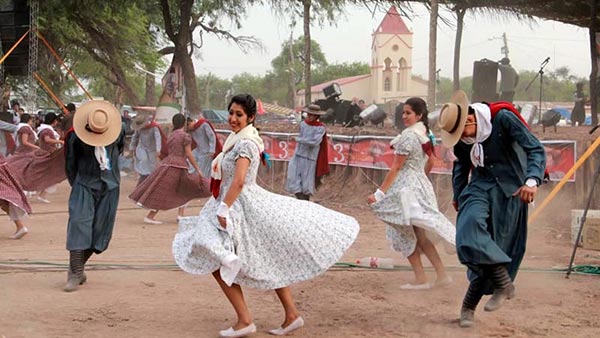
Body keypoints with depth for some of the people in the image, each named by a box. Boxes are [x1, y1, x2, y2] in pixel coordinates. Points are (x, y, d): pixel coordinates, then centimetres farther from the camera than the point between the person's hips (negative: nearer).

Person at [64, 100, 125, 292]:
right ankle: (75, 273, -14)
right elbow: (70, 165, 1)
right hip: (85, 185, -3)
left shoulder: (117, 132, -3)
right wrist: (76, 185, 7)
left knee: (100, 230, 2)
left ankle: (77, 268, 14)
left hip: (109, 187, 3)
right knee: (79, 225, -15)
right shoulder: (75, 137, -12)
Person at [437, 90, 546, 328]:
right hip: (479, 186, 4)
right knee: (470, 224, -24)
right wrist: (457, 195, 26)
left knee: (496, 242, -3)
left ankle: (469, 305, 4)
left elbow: (536, 149, -17)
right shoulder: (459, 138, 2)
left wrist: (532, 181, -32)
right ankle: (503, 283, -19)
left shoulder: (503, 119, -15)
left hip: (508, 190, -4)